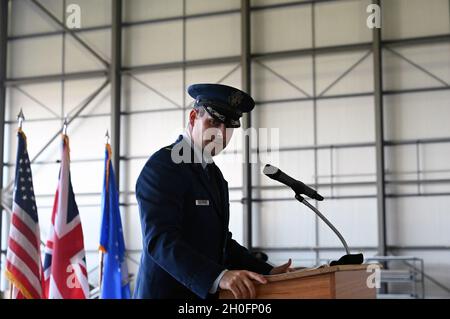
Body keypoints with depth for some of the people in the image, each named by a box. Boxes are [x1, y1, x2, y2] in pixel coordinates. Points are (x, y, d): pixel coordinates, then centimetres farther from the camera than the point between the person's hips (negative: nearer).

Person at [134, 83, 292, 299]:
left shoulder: (214, 174, 13)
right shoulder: (162, 165, -14)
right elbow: (161, 240, -26)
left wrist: (266, 272, 3)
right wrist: (219, 276, -37)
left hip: (205, 293, 8)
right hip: (167, 292, -8)